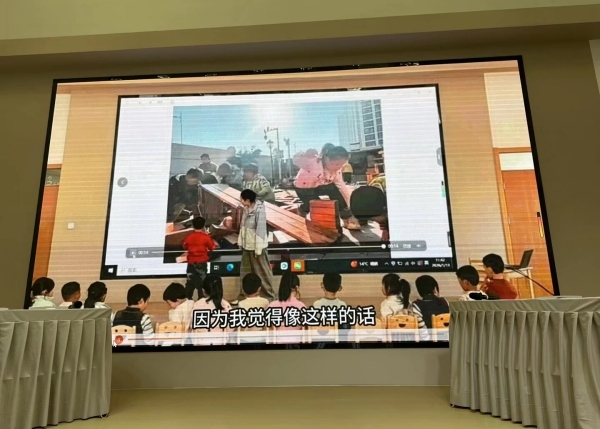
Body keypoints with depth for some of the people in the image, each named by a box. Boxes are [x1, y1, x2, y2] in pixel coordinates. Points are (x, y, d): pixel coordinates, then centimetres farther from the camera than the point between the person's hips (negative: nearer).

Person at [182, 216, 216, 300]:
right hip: (202, 263, -3)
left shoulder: (189, 237, -2)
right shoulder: (206, 237, -12)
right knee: (201, 282, 5)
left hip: (191, 263, 3)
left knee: (190, 281, 13)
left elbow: (185, 247, 11)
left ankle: (187, 298, 17)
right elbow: (212, 247, -3)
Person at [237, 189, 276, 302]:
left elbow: (261, 231, -22)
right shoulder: (246, 209, 1)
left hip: (257, 247, -8)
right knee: (245, 271, 19)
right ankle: (244, 293, 34)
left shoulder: (259, 211, -22)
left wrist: (258, 249, -20)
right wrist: (240, 242, 11)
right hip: (247, 246, 8)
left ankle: (269, 295, 20)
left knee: (263, 272, 6)